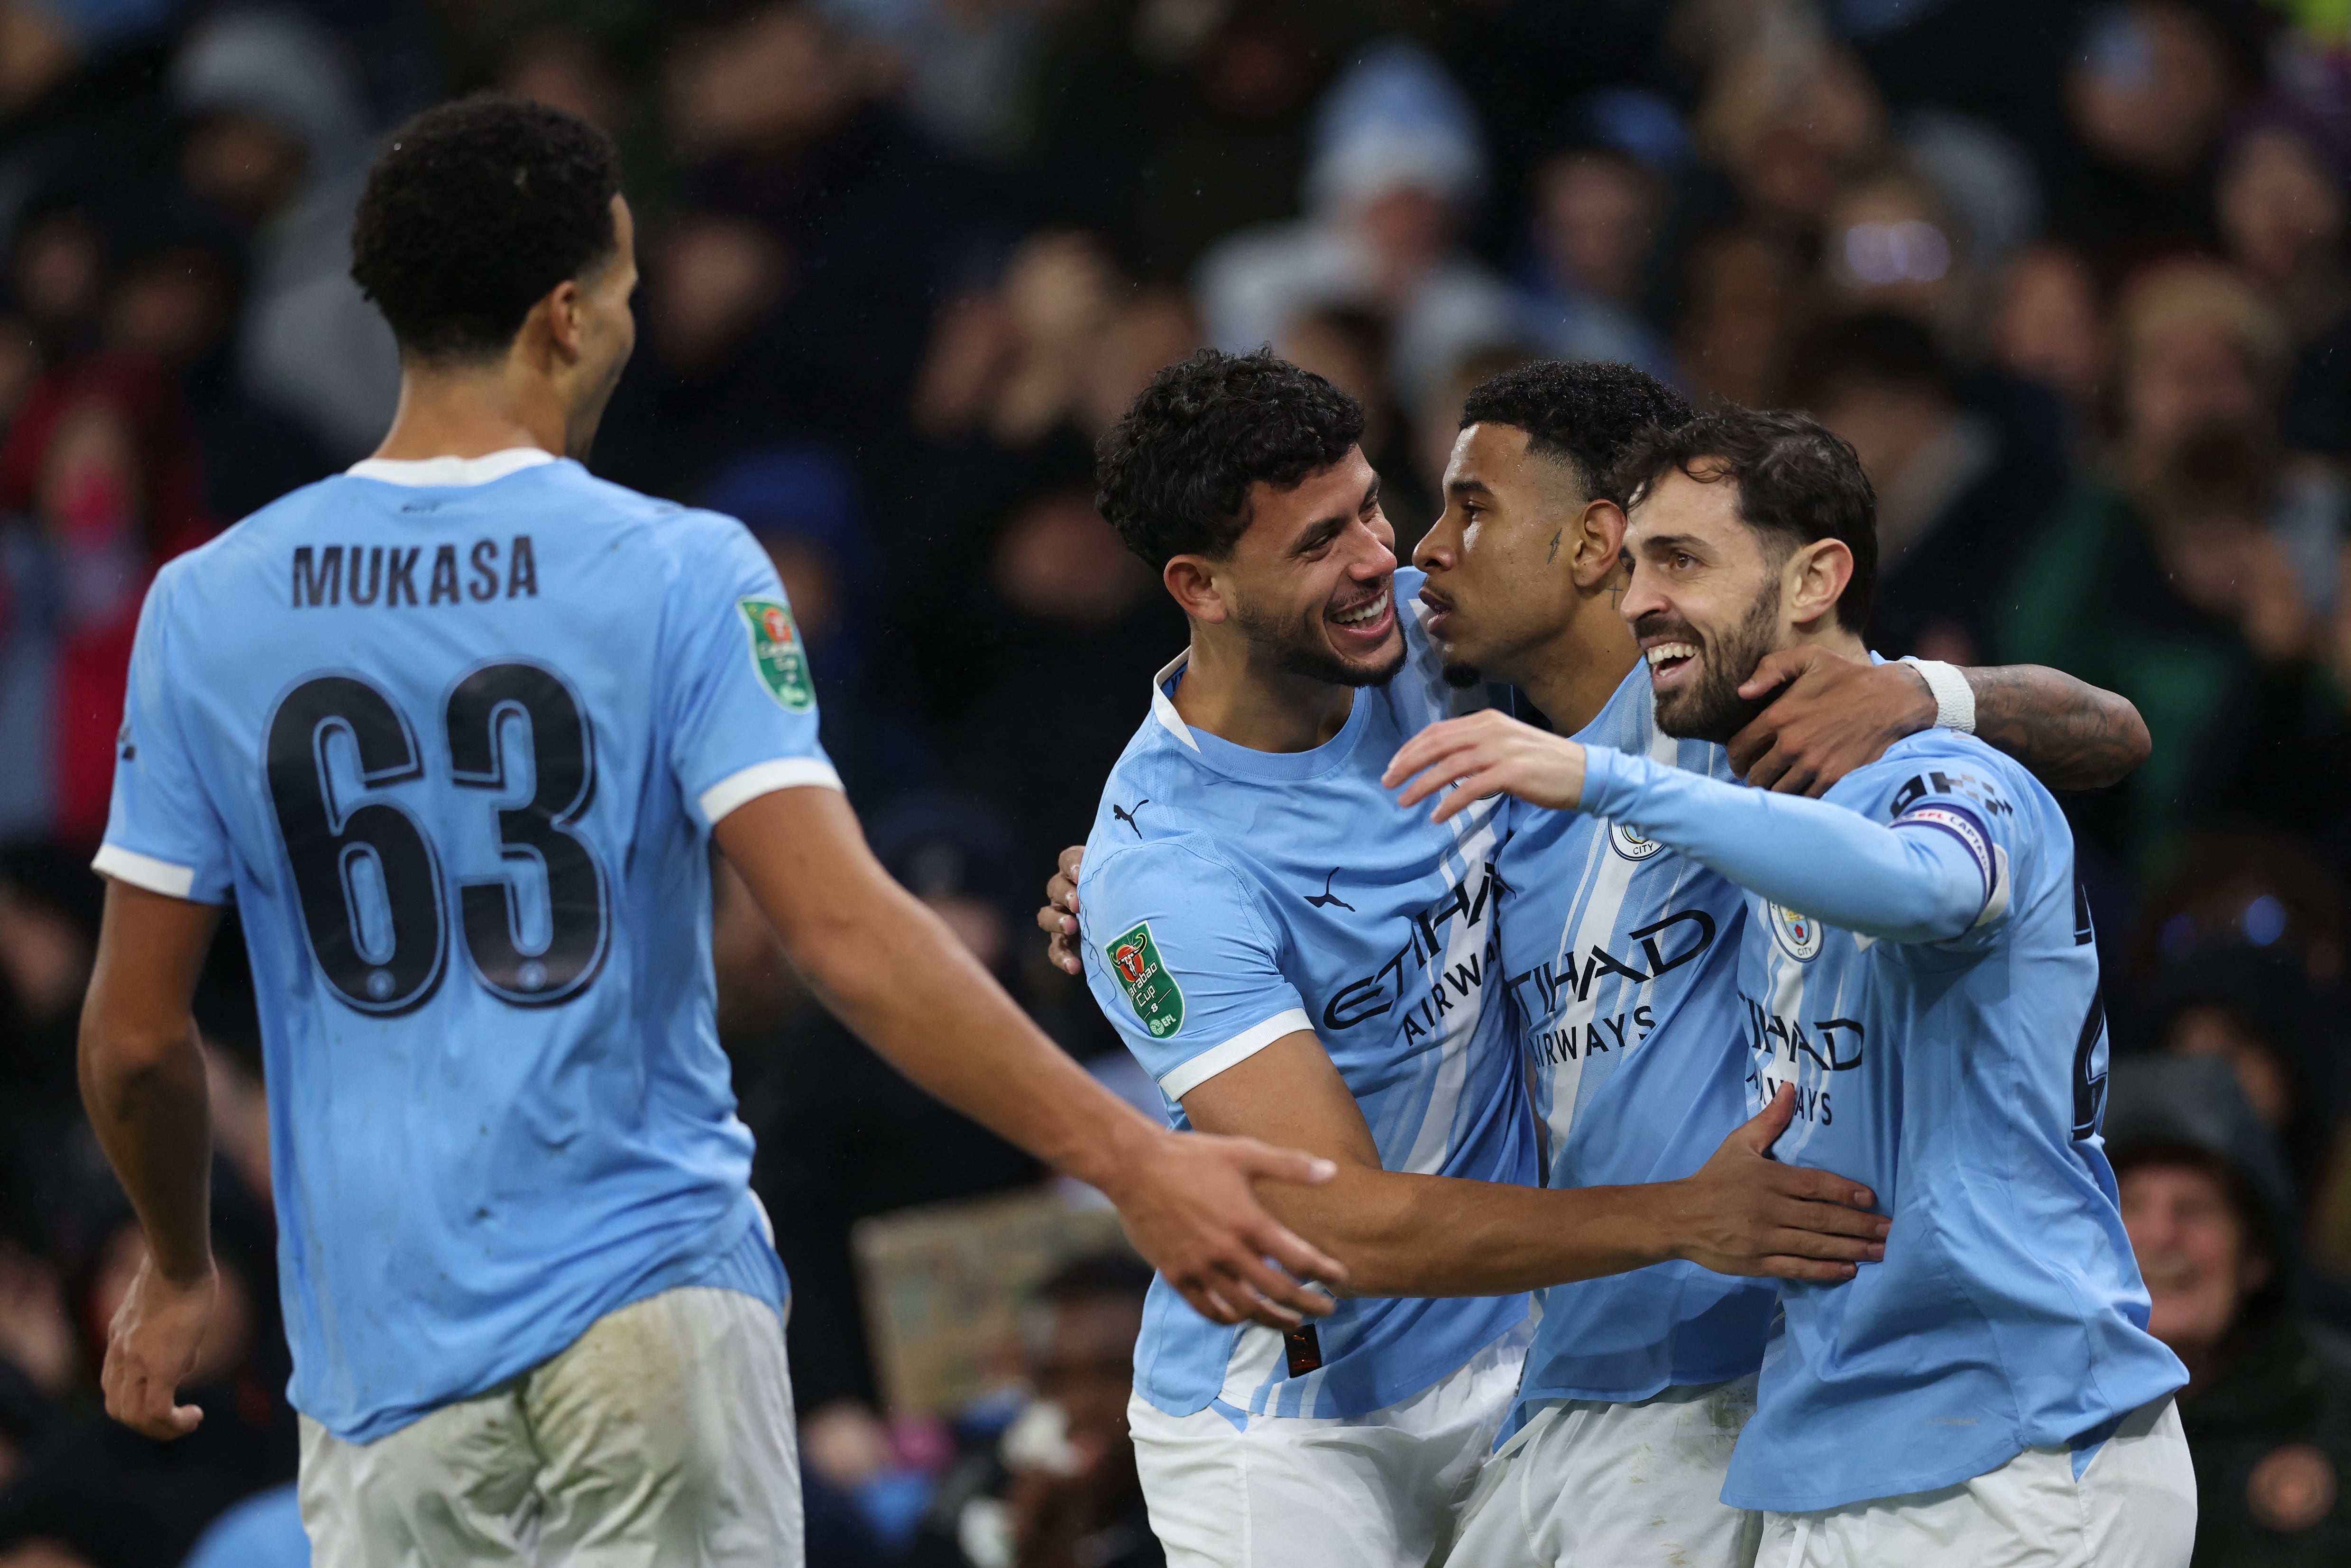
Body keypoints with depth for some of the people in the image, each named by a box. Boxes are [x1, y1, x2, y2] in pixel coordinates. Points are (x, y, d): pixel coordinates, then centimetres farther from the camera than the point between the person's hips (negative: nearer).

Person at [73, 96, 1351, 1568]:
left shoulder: (207, 608, 1)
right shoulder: (681, 576, -7)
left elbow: (136, 1040, 5)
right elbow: (846, 934, -18)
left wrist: (178, 1266, 24)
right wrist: (1132, 1161, -19)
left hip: (382, 1336, 2)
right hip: (655, 1290, -2)